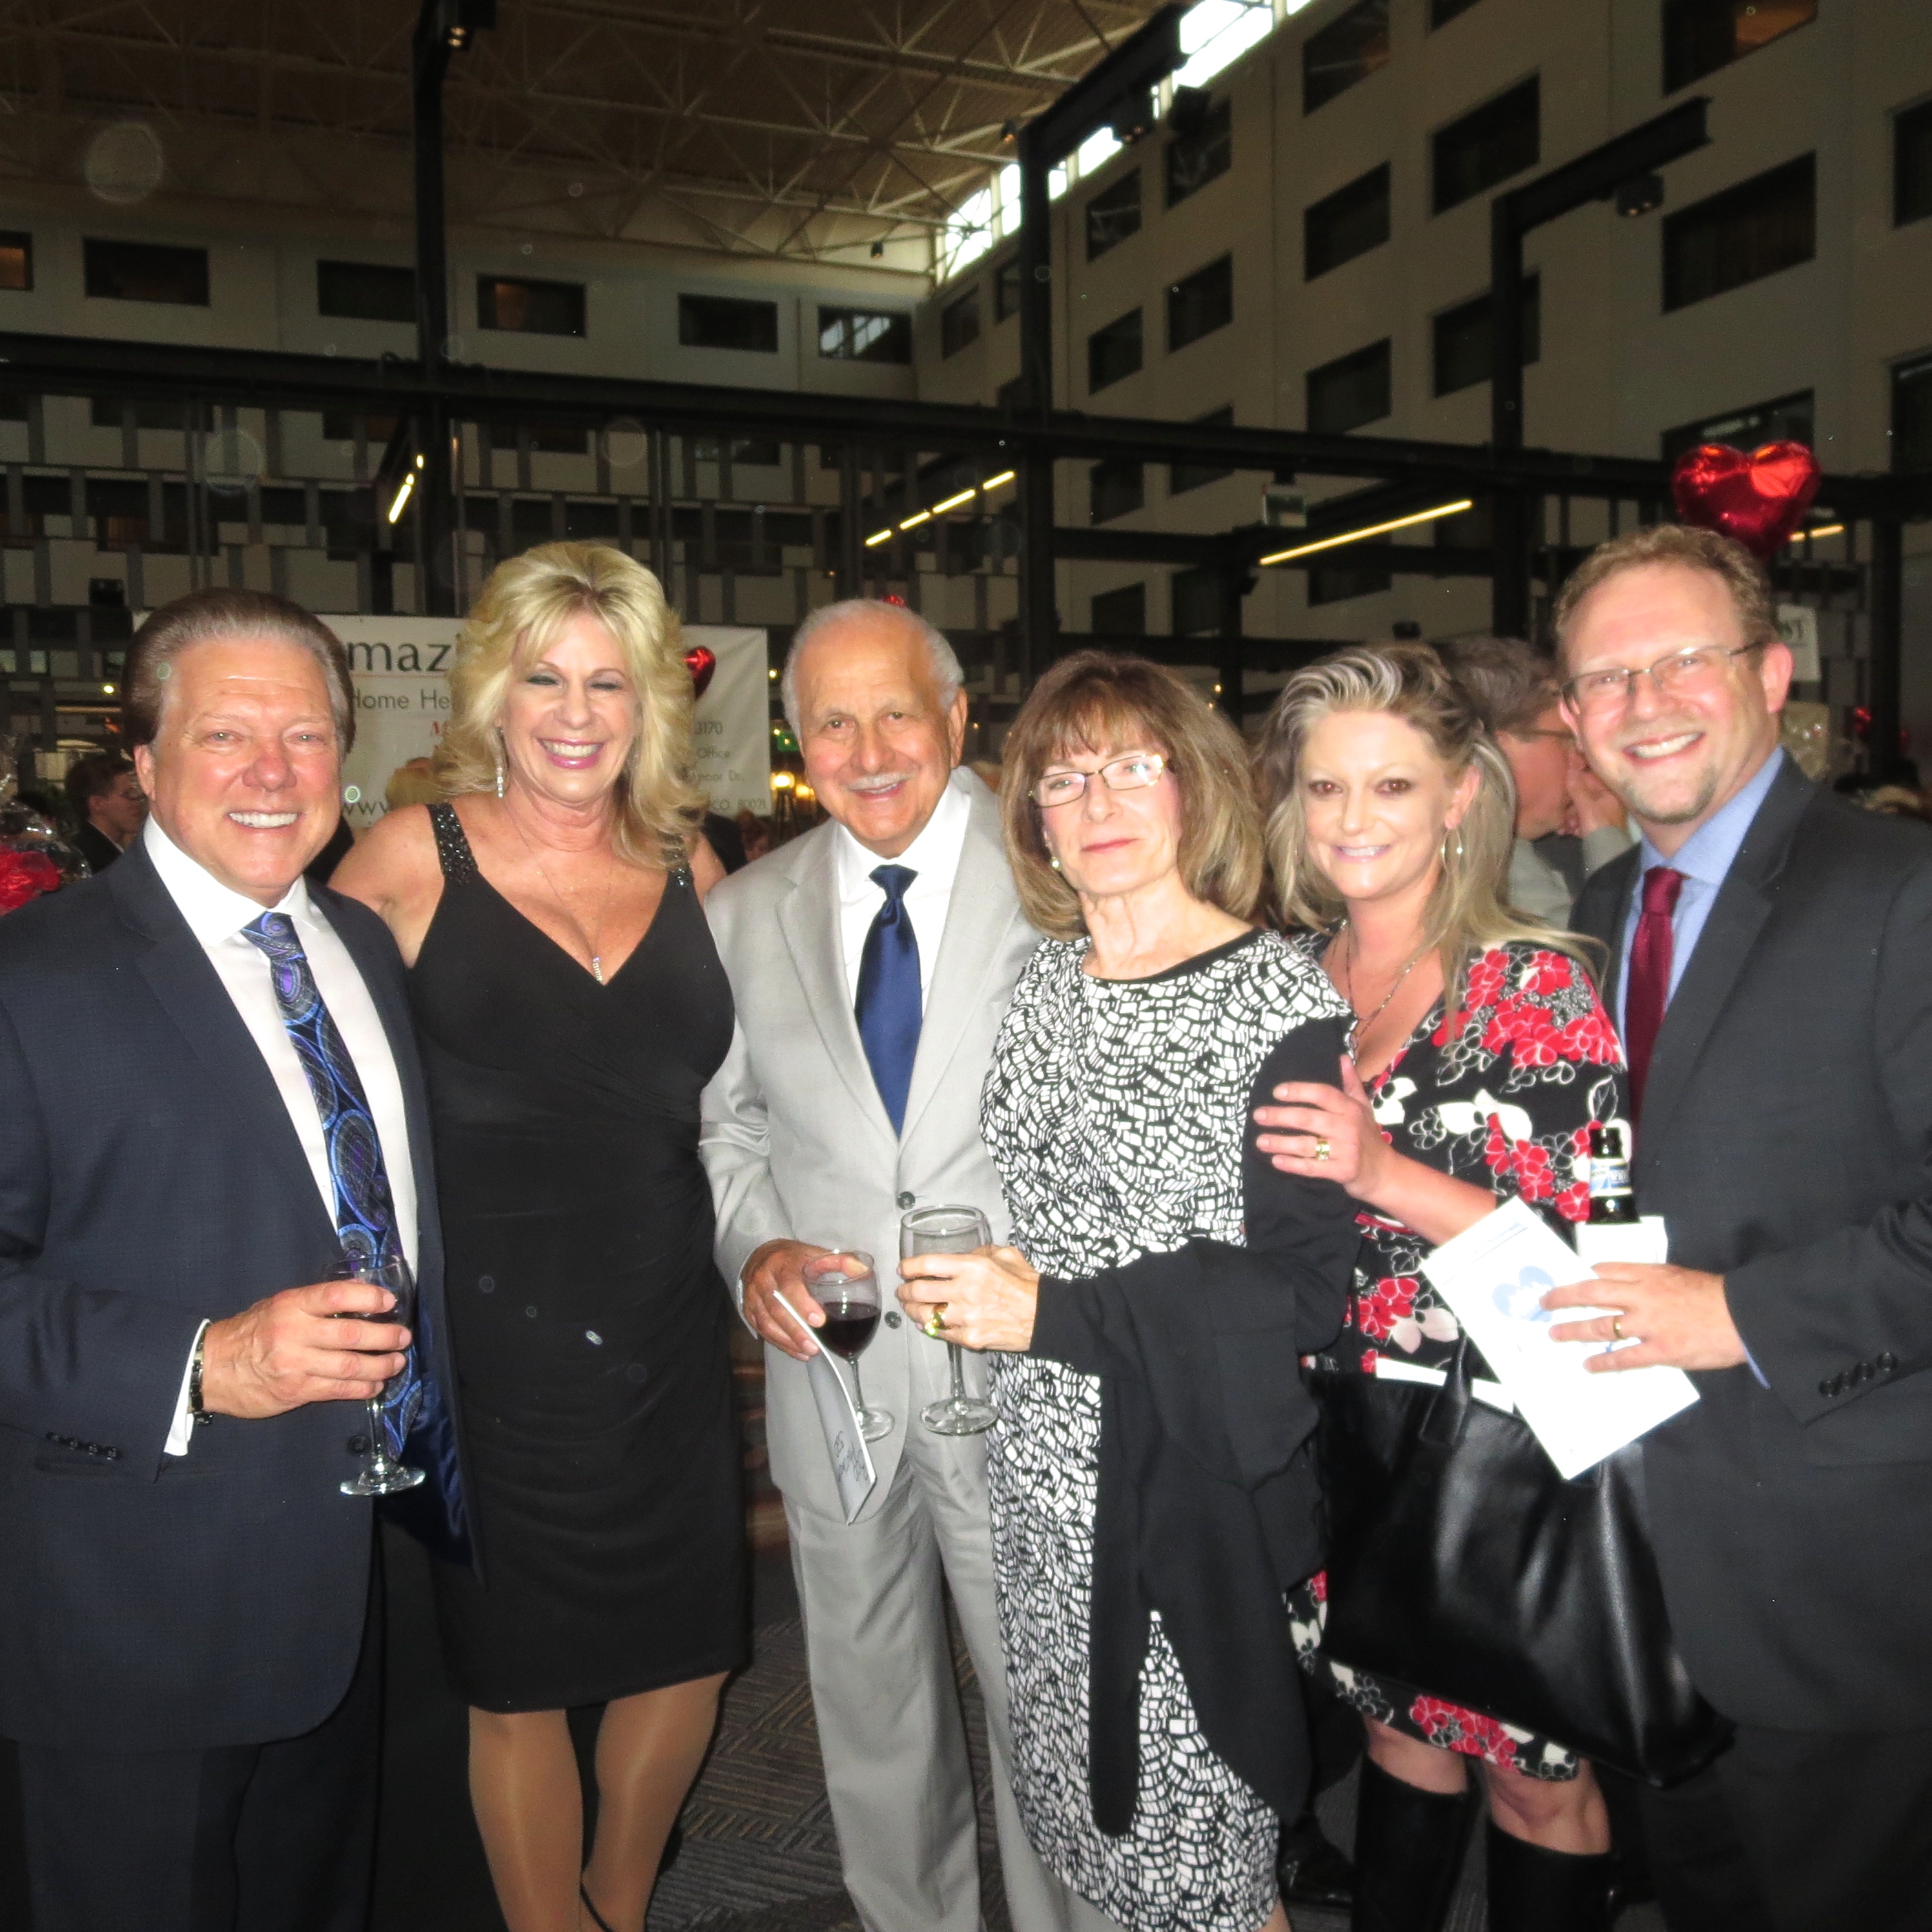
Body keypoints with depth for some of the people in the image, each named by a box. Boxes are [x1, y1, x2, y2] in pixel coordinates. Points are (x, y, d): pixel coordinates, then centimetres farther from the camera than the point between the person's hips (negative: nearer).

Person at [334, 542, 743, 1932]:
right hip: (491, 1343, -4)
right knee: (520, 1684, 12)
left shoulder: (687, 862, 5)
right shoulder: (414, 855, -6)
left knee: (690, 1654, 17)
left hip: (666, 1339, 4)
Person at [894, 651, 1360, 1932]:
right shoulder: (1047, 981, 7)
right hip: (1049, 1476, 6)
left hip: (1196, 1489, -6)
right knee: (1080, 1823, 18)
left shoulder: (1281, 999, -13)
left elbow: (1306, 1291, -17)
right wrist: (982, 1288, 0)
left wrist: (1053, 1316, -17)